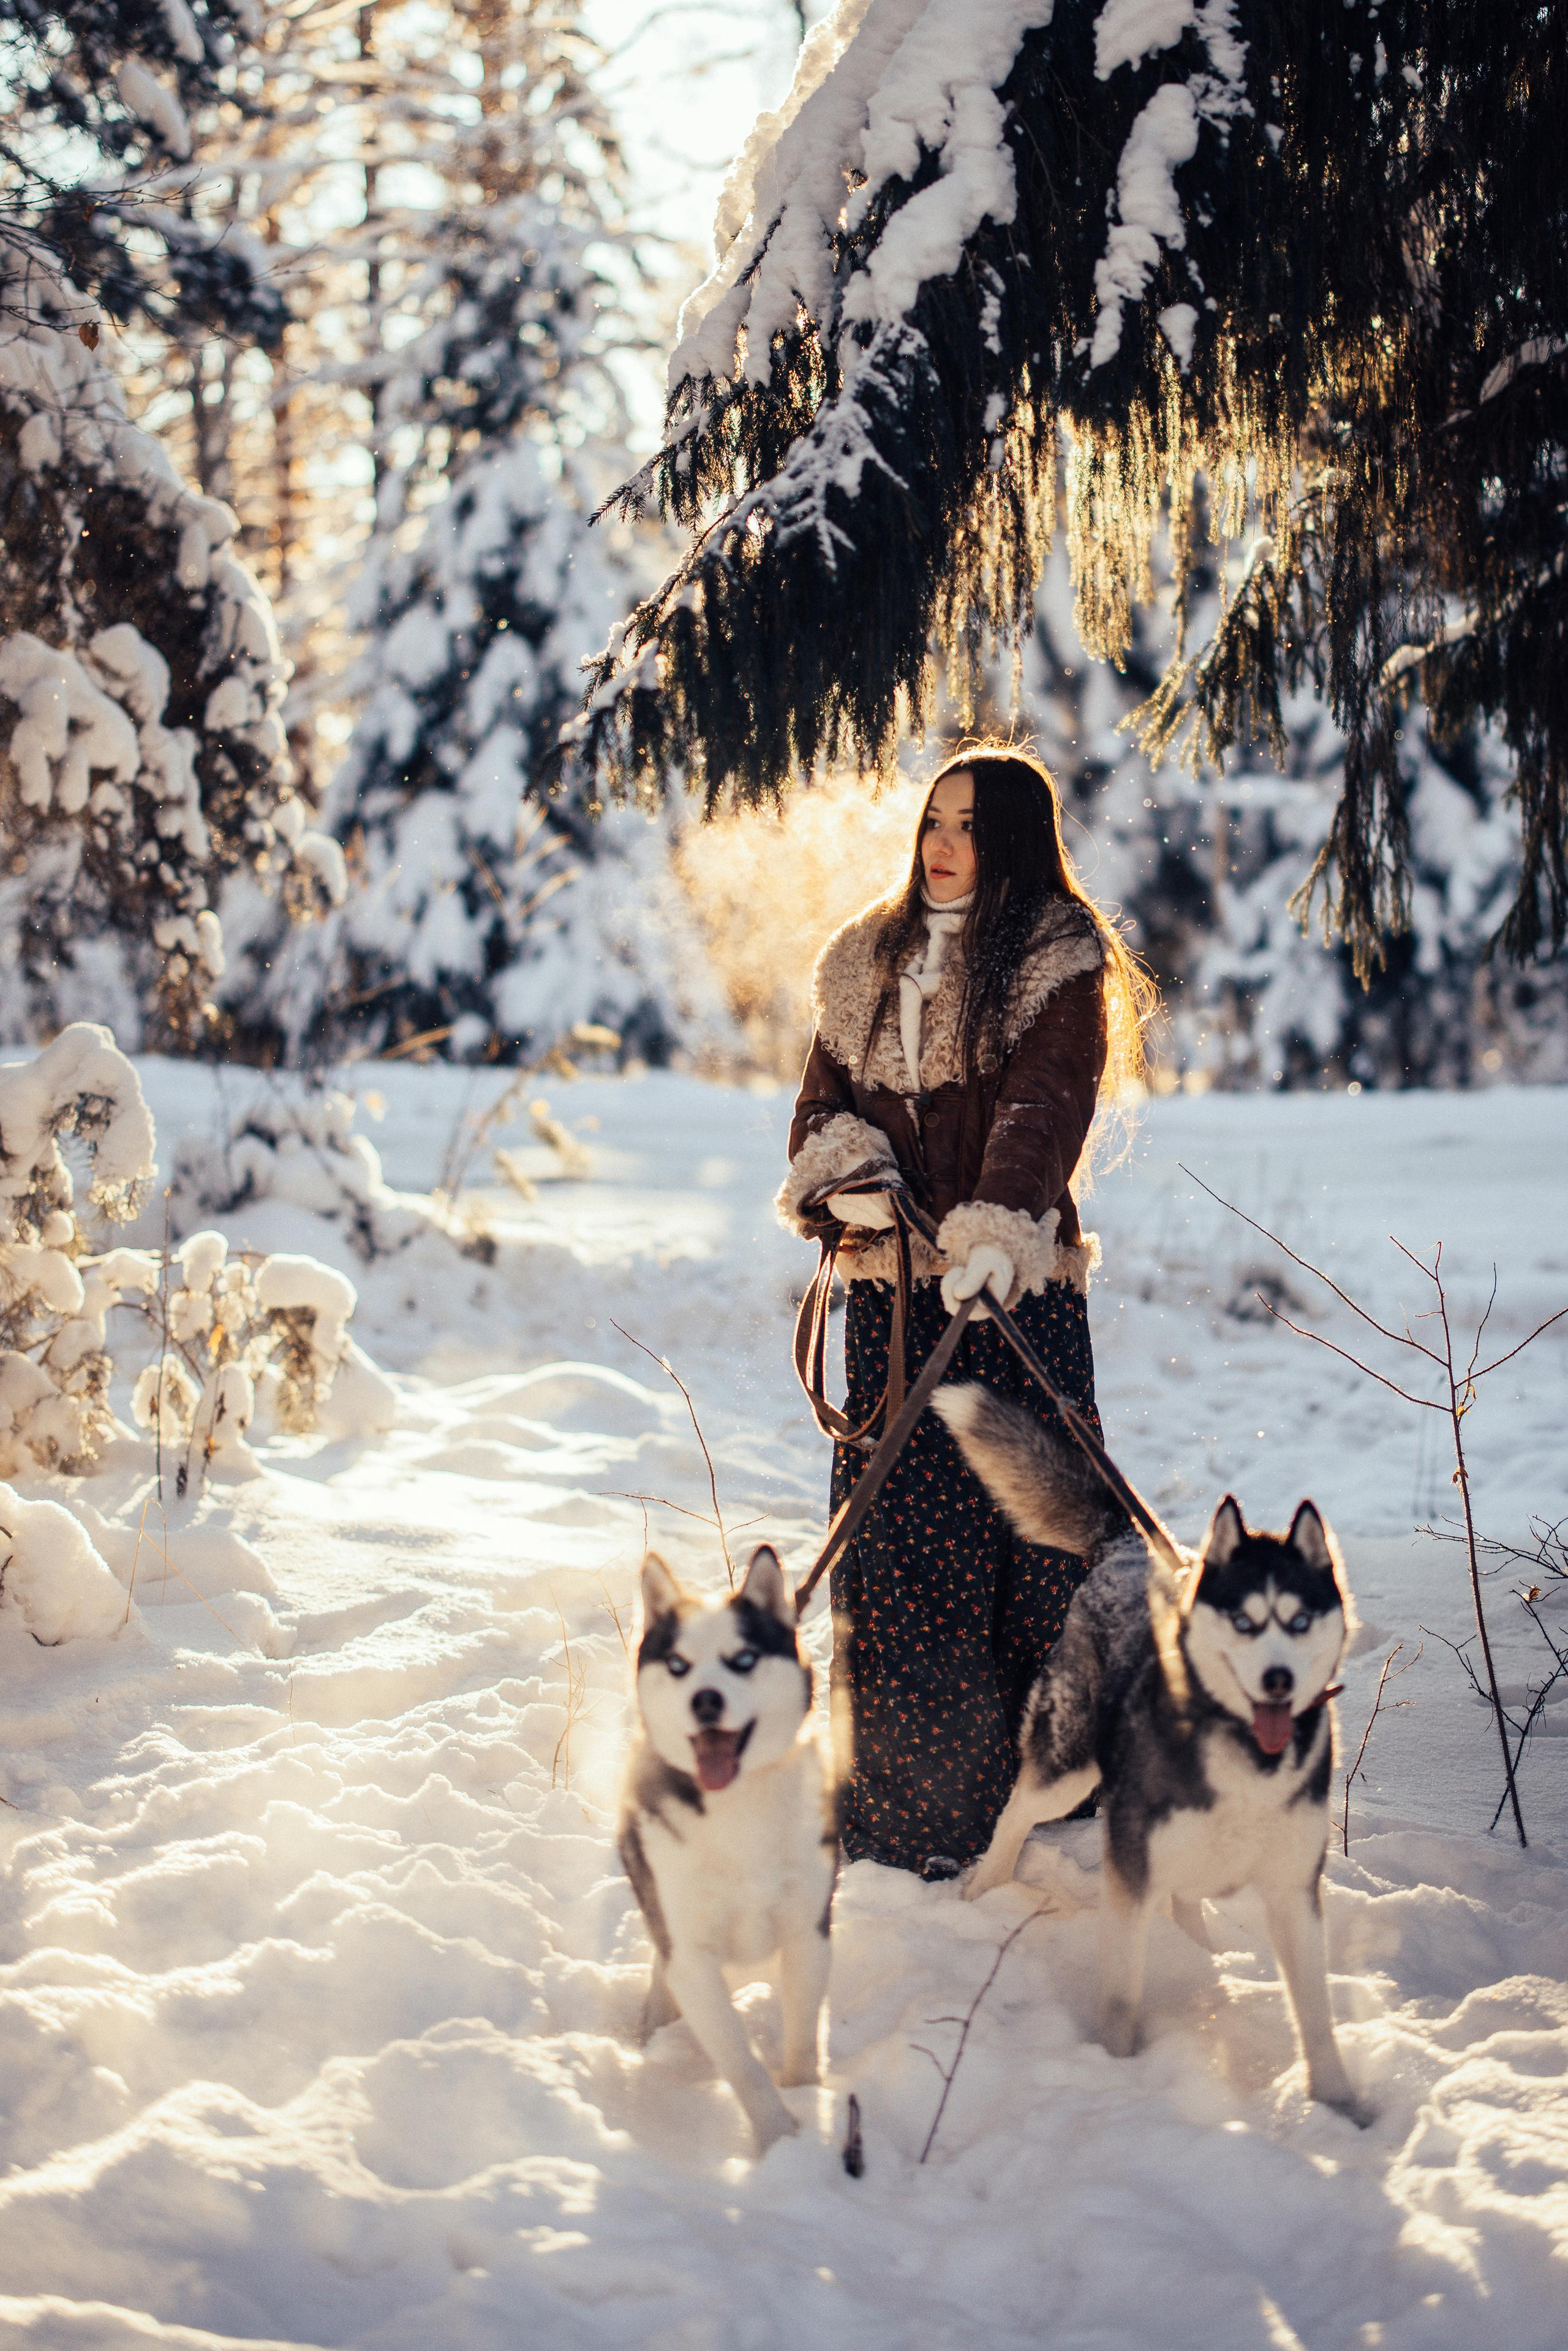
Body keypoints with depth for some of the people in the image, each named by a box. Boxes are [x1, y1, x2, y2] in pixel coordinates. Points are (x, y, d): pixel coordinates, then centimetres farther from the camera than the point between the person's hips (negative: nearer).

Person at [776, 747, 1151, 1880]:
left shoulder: (1060, 960, -1)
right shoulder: (870, 960, 16)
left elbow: (1044, 1108, -14)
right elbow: (825, 1096, 17)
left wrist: (995, 1228, -30)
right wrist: (844, 1170, -6)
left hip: (1015, 1287, -4)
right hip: (891, 1284, 4)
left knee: (1018, 1531, -5)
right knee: (889, 1537, 2)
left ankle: (1016, 1807, 4)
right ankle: (892, 1805, 9)